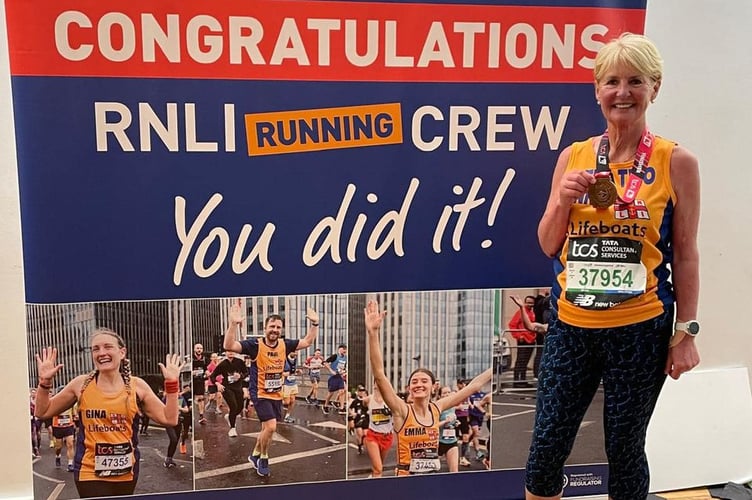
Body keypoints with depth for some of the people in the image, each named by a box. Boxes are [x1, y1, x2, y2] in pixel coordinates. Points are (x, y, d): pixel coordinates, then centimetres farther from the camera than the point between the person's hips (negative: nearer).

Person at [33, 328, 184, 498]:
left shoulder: (136, 386, -2)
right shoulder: (81, 384, -1)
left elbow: (169, 419, -1)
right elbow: (43, 412, 9)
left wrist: (171, 383, -9)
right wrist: (45, 382, -6)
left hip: (126, 473, 1)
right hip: (90, 472, -1)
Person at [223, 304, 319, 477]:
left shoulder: (285, 344, -3)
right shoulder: (255, 344, -17)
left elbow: (307, 342, 10)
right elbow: (229, 346, -27)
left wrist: (314, 323, -3)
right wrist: (234, 324, -41)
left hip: (277, 394, 6)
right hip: (260, 394, -6)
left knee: (267, 428, 17)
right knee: (271, 426, -18)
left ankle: (255, 455, 41)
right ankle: (263, 459, 7)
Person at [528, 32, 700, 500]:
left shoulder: (676, 162, -4)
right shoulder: (573, 157, 3)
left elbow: (685, 255, -1)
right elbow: (549, 246, 7)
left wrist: (686, 332, -4)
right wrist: (564, 200, -11)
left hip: (640, 329, -2)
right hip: (571, 325, 3)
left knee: (625, 447, 10)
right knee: (548, 444, 7)